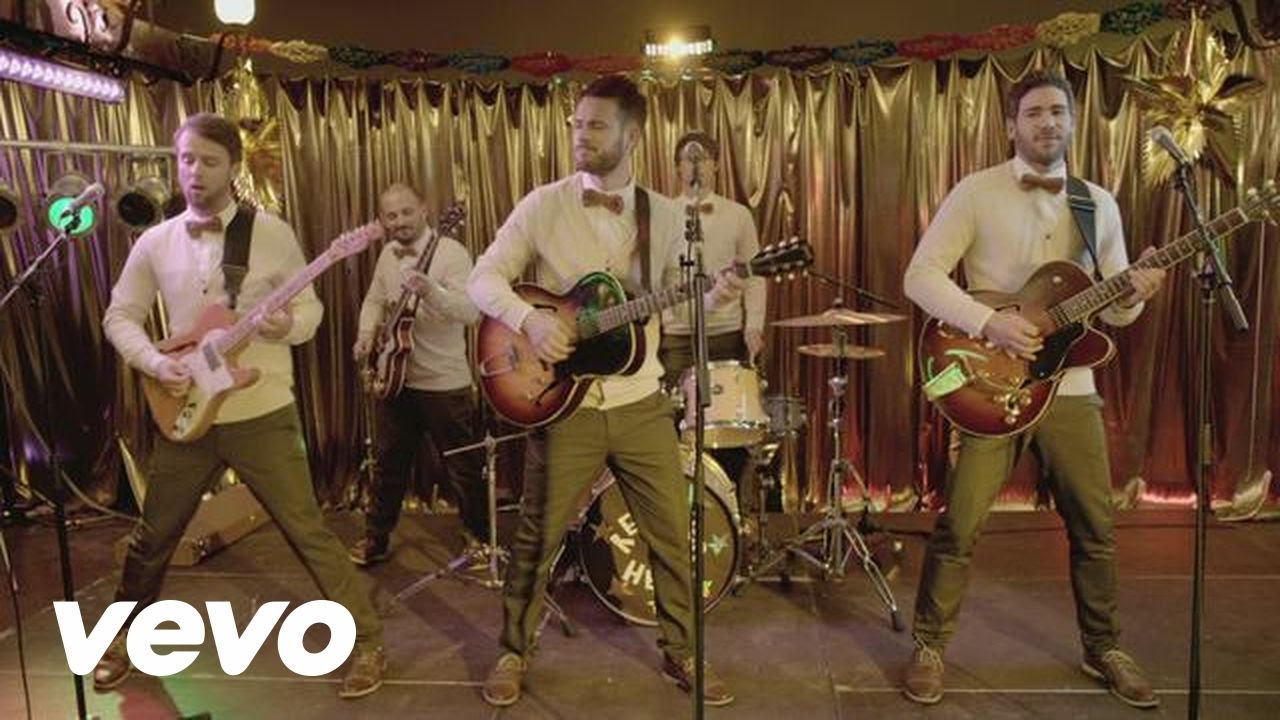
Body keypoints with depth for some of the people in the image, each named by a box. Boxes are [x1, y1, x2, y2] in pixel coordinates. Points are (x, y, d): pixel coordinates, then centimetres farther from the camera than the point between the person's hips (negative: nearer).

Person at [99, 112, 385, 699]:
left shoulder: (273, 234, -5)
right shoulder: (154, 244, 4)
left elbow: (310, 306, 1)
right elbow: (120, 316, 9)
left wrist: (290, 326, -23)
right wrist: (154, 363, -9)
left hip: (262, 415, -3)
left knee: (307, 533, -1)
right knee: (152, 537, 17)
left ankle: (367, 642, 11)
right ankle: (127, 636, 42)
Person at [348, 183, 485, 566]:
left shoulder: (450, 252, -14)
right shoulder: (387, 254, 8)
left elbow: (472, 311, -26)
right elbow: (374, 299, 23)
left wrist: (431, 291, -42)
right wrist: (367, 333, 4)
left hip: (444, 383, -6)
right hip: (395, 379, 6)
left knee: (462, 466, 5)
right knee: (388, 462, 16)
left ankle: (478, 536, 24)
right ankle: (376, 537, 32)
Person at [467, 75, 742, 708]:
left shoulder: (665, 216, 5)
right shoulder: (543, 205, -2)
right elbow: (484, 279, -4)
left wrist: (714, 298, -14)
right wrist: (529, 320, -22)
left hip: (641, 405, 2)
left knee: (673, 535, 8)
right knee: (536, 537, 8)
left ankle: (681, 653, 28)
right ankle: (514, 652, 30)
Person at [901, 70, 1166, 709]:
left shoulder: (1099, 204, 10)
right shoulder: (977, 193, -3)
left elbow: (1112, 309, 10)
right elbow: (921, 275, -10)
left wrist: (1133, 294, -13)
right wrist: (987, 322, -21)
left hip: (1069, 387, 4)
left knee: (1095, 527, 11)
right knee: (960, 524, -5)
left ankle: (1102, 648, 32)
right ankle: (929, 645, 14)